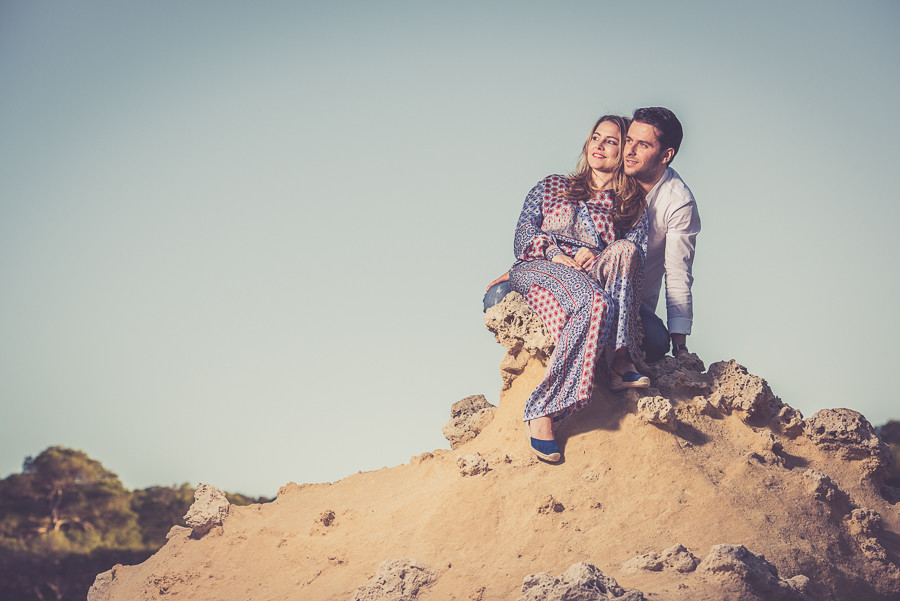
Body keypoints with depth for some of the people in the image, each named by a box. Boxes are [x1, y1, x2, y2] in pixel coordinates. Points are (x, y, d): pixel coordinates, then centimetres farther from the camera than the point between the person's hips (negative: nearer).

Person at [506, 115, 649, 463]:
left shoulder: (633, 209, 22)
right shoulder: (551, 187, 23)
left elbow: (637, 260, 6)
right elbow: (523, 238, 11)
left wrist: (593, 255, -14)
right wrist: (558, 256, -10)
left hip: (596, 280, 2)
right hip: (538, 271, -2)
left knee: (625, 250, -33)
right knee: (593, 303, -38)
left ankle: (619, 358, -39)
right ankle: (540, 414, -45)